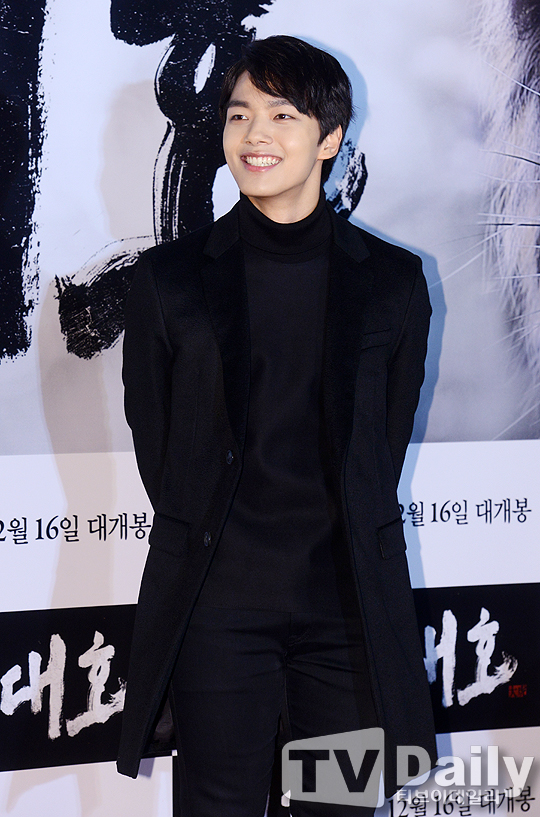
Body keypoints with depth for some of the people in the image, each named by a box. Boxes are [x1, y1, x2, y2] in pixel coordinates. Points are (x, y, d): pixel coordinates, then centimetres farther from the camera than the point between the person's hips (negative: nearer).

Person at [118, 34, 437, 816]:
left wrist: (341, 544, 8)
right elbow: (154, 443, 6)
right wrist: (220, 546, 6)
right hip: (218, 606, -1)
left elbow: (387, 441, 9)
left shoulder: (392, 281, 2)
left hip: (349, 607, 1)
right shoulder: (171, 277, 1)